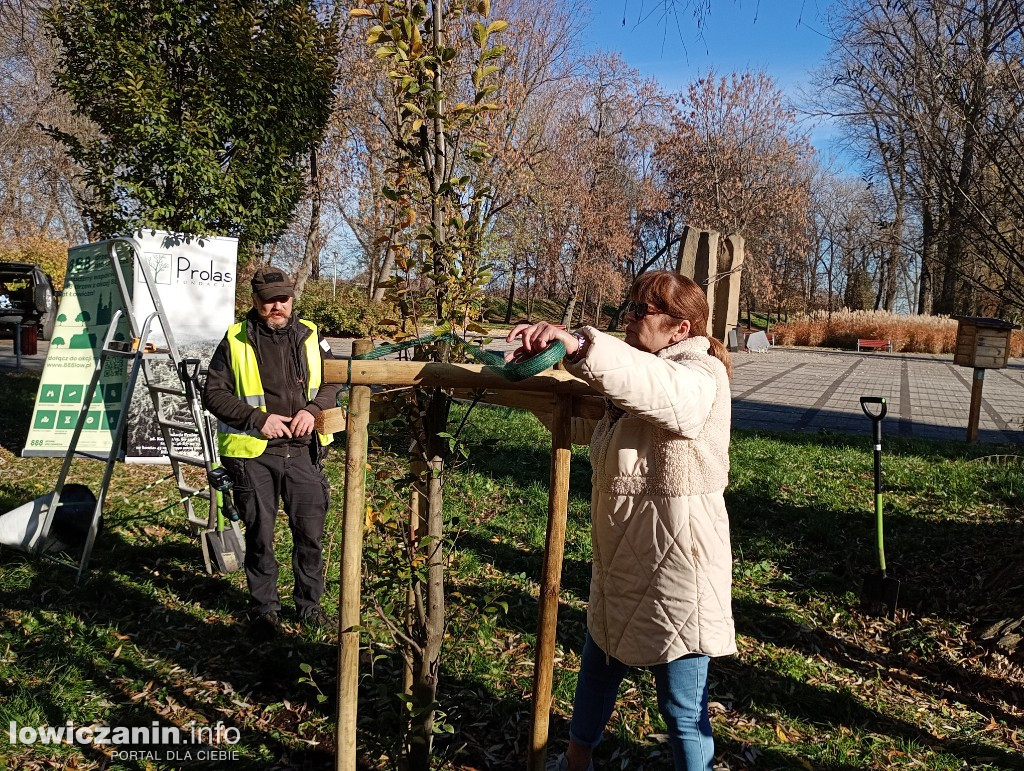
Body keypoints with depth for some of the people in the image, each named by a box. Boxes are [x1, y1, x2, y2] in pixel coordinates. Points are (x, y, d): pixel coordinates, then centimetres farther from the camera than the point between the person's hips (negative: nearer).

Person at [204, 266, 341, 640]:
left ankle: (309, 605, 27)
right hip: (254, 454, -2)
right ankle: (264, 610, 26)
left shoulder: (310, 337, 5)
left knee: (311, 532, 8)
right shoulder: (235, 341, -2)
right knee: (259, 535, 8)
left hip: (302, 451, 2)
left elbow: (333, 381, 9)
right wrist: (257, 419, -14)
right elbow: (214, 393, -3)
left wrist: (313, 409, -10)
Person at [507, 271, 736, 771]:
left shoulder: (699, 375, -17)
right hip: (622, 565, 10)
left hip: (676, 568, -10)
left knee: (683, 708, 3)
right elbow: (582, 422, 25)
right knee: (597, 667, 26)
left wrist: (578, 346, -52)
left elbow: (664, 390, -42)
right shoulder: (634, 381, 12)